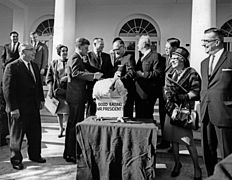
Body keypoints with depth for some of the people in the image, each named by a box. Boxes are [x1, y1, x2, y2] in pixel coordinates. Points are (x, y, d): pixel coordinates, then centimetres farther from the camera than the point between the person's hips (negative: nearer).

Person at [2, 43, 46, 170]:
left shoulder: (34, 66, 10)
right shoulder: (12, 67, -13)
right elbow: (8, 89, -16)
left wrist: (41, 99, 11)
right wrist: (13, 108, -18)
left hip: (34, 107, 7)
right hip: (19, 108, -7)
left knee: (35, 133, 15)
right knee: (17, 135, 10)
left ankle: (35, 155, 34)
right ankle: (16, 160, 27)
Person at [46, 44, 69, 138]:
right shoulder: (53, 63, 9)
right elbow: (49, 77, 7)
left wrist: (67, 77, -12)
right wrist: (50, 89, -2)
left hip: (67, 90, -2)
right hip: (56, 90, 2)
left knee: (67, 111, -9)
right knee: (58, 111, 10)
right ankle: (61, 128, 27)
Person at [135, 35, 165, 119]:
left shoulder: (155, 56, -9)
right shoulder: (142, 57, 20)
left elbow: (159, 74, -19)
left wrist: (142, 74, -18)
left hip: (148, 94, -9)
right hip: (138, 93, 9)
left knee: (146, 117, -3)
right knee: (139, 116, 15)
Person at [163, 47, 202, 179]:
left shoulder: (192, 73, -5)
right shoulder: (170, 75, 11)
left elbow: (196, 93, -10)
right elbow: (167, 93, 4)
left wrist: (179, 97, -13)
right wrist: (172, 108, -9)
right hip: (171, 110, 5)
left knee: (188, 140, -5)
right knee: (173, 138, 10)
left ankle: (197, 168, 12)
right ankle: (177, 163, 28)